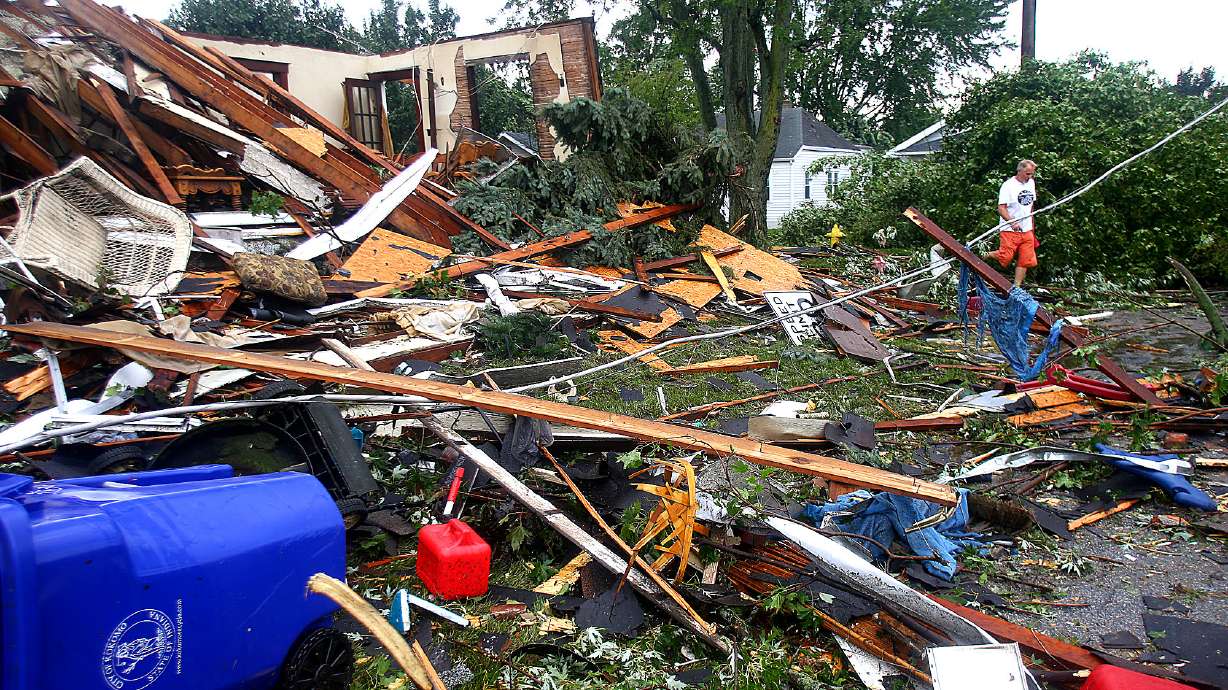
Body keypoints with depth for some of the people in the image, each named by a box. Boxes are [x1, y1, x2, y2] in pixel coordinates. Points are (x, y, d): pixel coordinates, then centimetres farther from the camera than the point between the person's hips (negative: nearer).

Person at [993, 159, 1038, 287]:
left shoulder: (1031, 183, 12)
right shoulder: (1008, 185, -10)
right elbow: (1001, 208, -15)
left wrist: (1032, 224, 22)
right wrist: (1012, 222, -29)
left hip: (1027, 230, 7)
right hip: (1010, 230, -7)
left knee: (1025, 261, 3)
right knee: (1005, 259, -14)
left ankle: (1017, 286, 12)